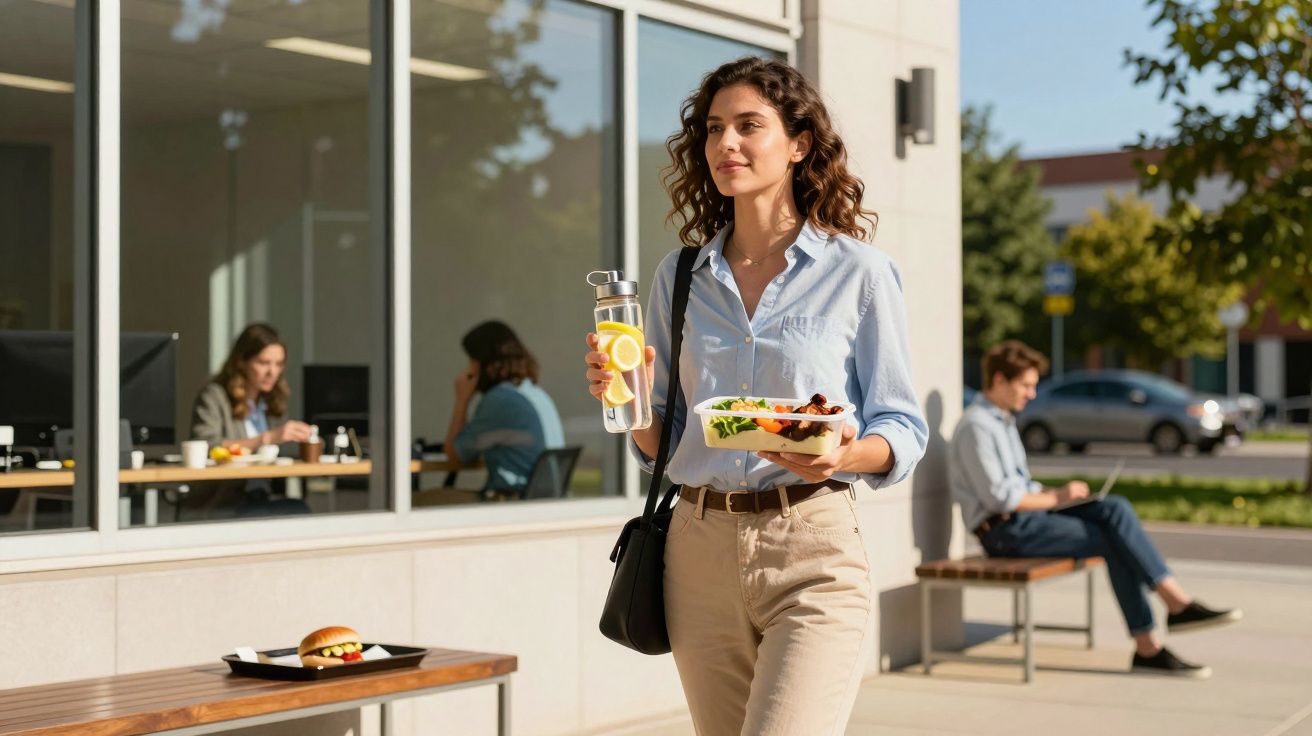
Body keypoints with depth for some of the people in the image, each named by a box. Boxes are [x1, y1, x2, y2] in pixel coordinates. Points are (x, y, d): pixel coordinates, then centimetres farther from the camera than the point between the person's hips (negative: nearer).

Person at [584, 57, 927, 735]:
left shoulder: (858, 273, 0)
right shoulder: (679, 277, 11)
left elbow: (904, 430, 2)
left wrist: (847, 453, -19)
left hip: (812, 555, -4)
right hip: (700, 549, 4)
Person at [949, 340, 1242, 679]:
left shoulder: (1002, 421, 21)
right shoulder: (976, 426, -11)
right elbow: (998, 497, -18)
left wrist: (1054, 493, 5)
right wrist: (1055, 497, -11)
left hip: (1028, 515, 9)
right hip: (1005, 530, -9)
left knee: (1116, 508, -14)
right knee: (1115, 541, -17)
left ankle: (1176, 603, -22)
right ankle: (1146, 647, -17)